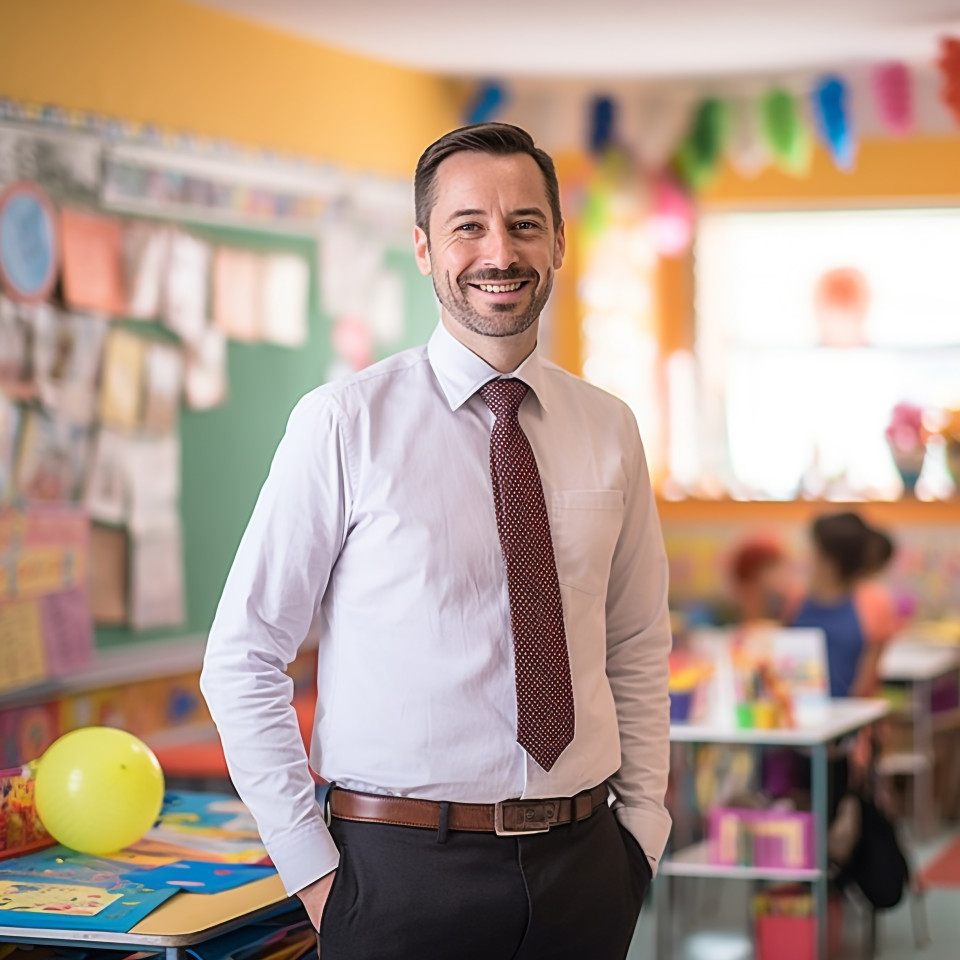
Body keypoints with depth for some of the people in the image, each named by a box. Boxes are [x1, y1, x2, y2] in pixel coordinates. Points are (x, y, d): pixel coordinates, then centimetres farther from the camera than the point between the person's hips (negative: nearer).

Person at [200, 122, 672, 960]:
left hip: (583, 866, 4)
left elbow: (639, 650, 12)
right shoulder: (345, 422, -7)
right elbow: (243, 660, -6)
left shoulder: (610, 429, 6)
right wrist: (312, 869, -9)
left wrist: (642, 828, 4)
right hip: (406, 868, -3)